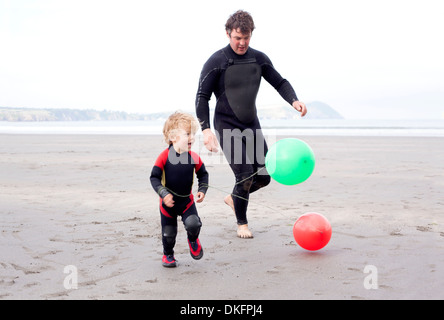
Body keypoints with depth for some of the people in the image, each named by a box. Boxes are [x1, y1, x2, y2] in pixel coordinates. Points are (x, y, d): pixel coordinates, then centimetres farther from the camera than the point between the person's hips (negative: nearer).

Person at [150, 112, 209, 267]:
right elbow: (154, 177, -15)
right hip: (168, 202, -1)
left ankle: (193, 240, 17)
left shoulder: (194, 157, -9)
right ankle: (168, 255, 36)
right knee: (168, 233, 7)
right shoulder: (164, 156, -18)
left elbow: (203, 174, 7)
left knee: (193, 224, -19)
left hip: (187, 200, 1)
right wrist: (164, 194, -26)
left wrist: (202, 190, -7)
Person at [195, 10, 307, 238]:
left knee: (264, 176, 5)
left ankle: (232, 198, 34)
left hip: (252, 126, 6)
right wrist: (206, 129, -22)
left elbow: (279, 82, 12)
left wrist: (293, 100, -9)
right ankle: (241, 223, 10)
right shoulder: (216, 62, -10)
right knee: (245, 175, -13)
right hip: (227, 127, -5)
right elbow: (202, 97, -10)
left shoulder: (259, 59, 4)